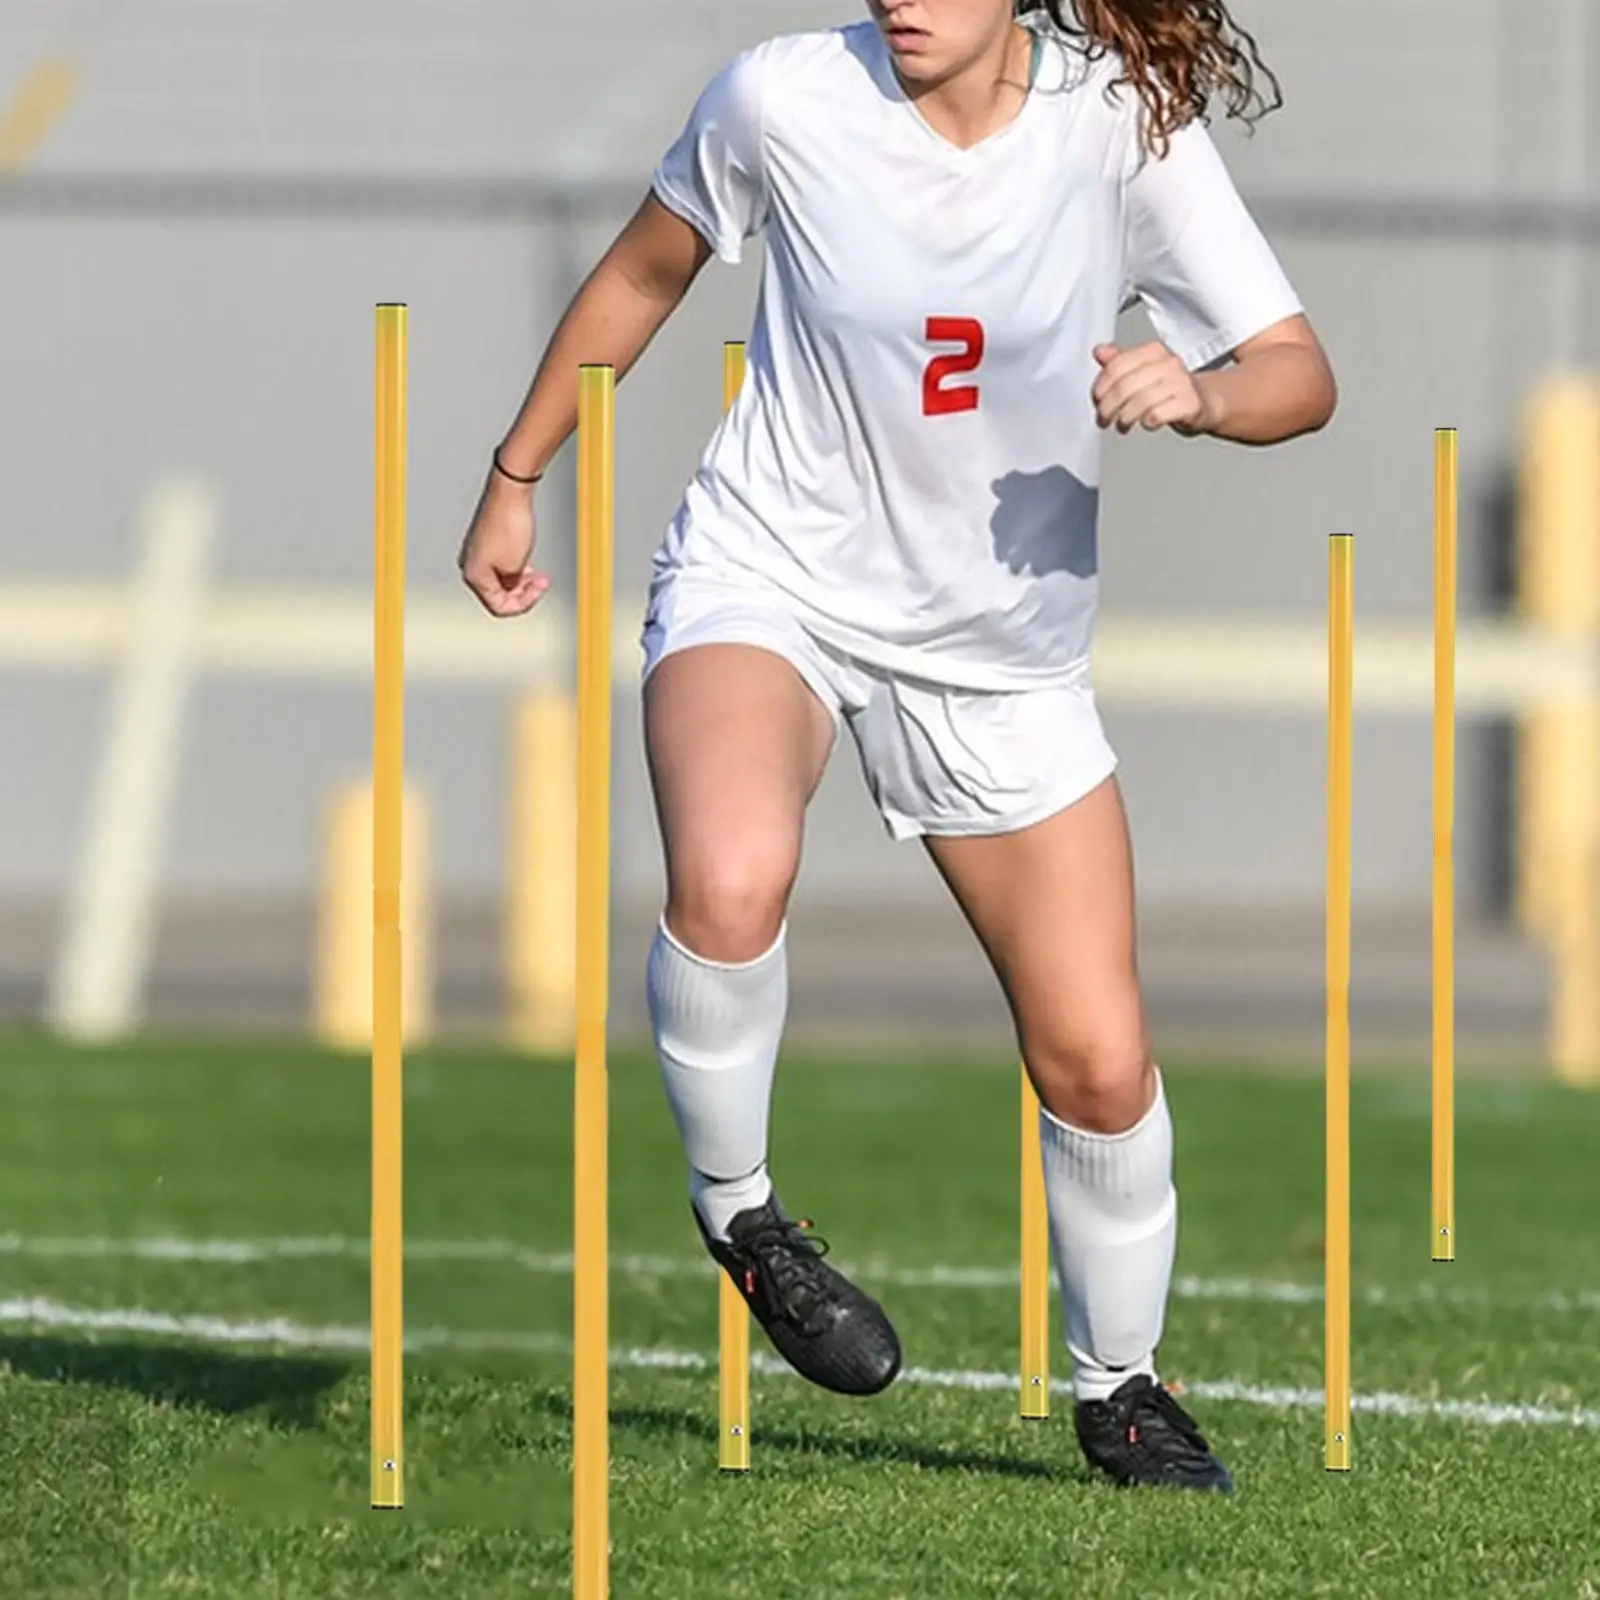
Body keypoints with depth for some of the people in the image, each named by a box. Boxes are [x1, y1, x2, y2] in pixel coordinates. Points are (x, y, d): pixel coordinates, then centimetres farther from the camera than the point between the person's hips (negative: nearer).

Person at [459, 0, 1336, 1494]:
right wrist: (516, 478, 14)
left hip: (1004, 647, 2)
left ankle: (1117, 1384, 28)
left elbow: (1299, 375, -11)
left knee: (1100, 1064, 1)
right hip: (768, 582, -2)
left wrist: (1197, 391, -34)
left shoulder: (1125, 127, -13)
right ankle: (734, 1204, -7)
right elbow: (644, 273, 6)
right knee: (729, 883, -35)